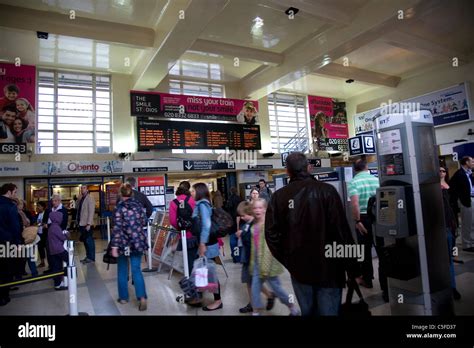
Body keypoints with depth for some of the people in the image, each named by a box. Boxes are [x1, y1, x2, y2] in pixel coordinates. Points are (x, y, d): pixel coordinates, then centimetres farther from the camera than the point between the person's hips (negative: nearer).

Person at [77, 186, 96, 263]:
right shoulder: (81, 198, 13)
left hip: (87, 224, -7)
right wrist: (79, 222, 10)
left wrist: (88, 224, -20)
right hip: (81, 224, 7)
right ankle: (88, 256, 24)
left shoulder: (90, 198, -10)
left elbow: (91, 212, -15)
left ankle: (91, 258, 7)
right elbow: (79, 211, 16)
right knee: (85, 241, 14)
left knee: (89, 241, -1)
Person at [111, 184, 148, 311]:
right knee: (136, 269, 7)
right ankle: (142, 297, -5)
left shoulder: (119, 208, -10)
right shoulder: (139, 205, 1)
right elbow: (144, 222, 9)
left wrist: (114, 246, -12)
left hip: (124, 243, -3)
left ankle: (123, 297, 25)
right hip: (138, 242, 3)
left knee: (122, 270, 15)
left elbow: (117, 229, -14)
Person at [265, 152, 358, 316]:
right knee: (329, 311, 9)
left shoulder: (279, 196, -4)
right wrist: (352, 268, -4)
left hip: (298, 268, 3)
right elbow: (342, 231, -12)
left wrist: (287, 260, 8)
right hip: (327, 267, -2)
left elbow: (271, 233, -3)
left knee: (307, 311, 18)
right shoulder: (326, 190, -10)